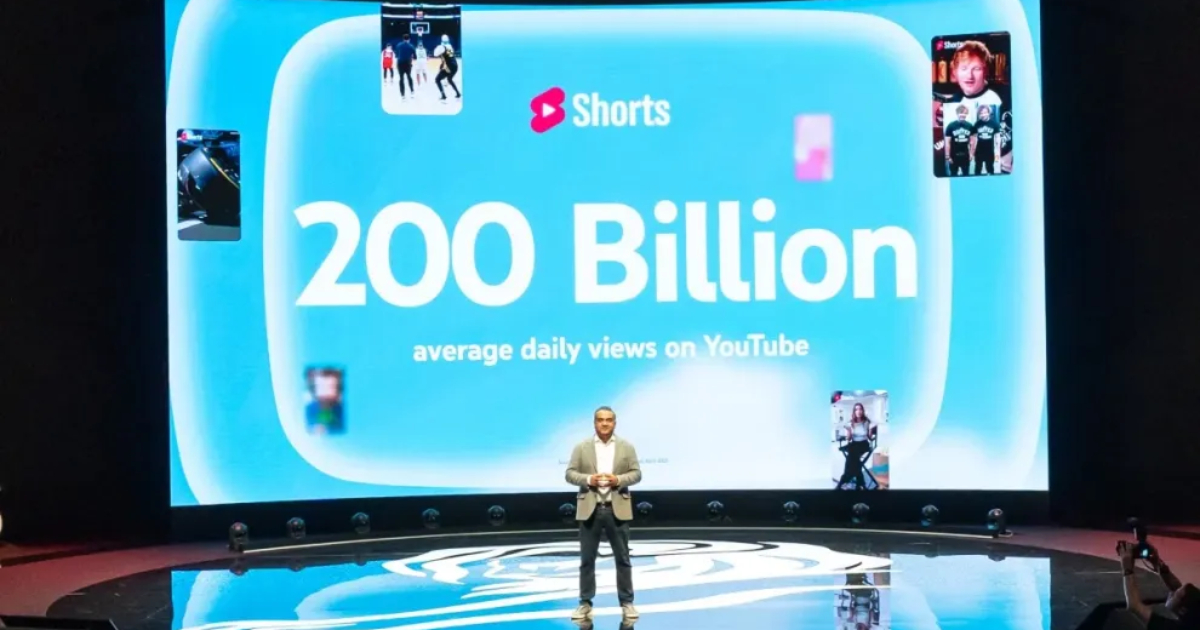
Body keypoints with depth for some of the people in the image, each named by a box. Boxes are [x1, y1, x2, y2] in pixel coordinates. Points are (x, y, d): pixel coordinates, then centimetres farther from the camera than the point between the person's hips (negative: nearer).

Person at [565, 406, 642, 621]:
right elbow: (570, 473, 1)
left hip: (617, 509, 0)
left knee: (622, 558, 4)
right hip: (589, 509, 0)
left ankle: (627, 602, 11)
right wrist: (588, 479, -16)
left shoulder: (626, 447, 6)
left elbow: (636, 473, 3)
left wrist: (619, 479, -15)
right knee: (587, 559, 4)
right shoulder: (582, 447, 4)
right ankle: (585, 603, 10)